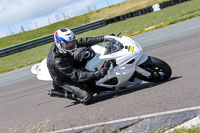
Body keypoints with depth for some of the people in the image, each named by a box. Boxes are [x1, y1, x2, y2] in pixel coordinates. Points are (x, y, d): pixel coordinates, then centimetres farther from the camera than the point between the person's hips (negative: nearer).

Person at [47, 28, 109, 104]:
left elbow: (82, 42, -11)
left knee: (84, 50, -3)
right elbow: (75, 76, -38)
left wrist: (103, 38, -19)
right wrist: (96, 74, -44)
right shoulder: (57, 61, -39)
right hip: (64, 80, -7)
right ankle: (69, 94, 4)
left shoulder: (66, 44, -18)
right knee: (87, 97, -20)